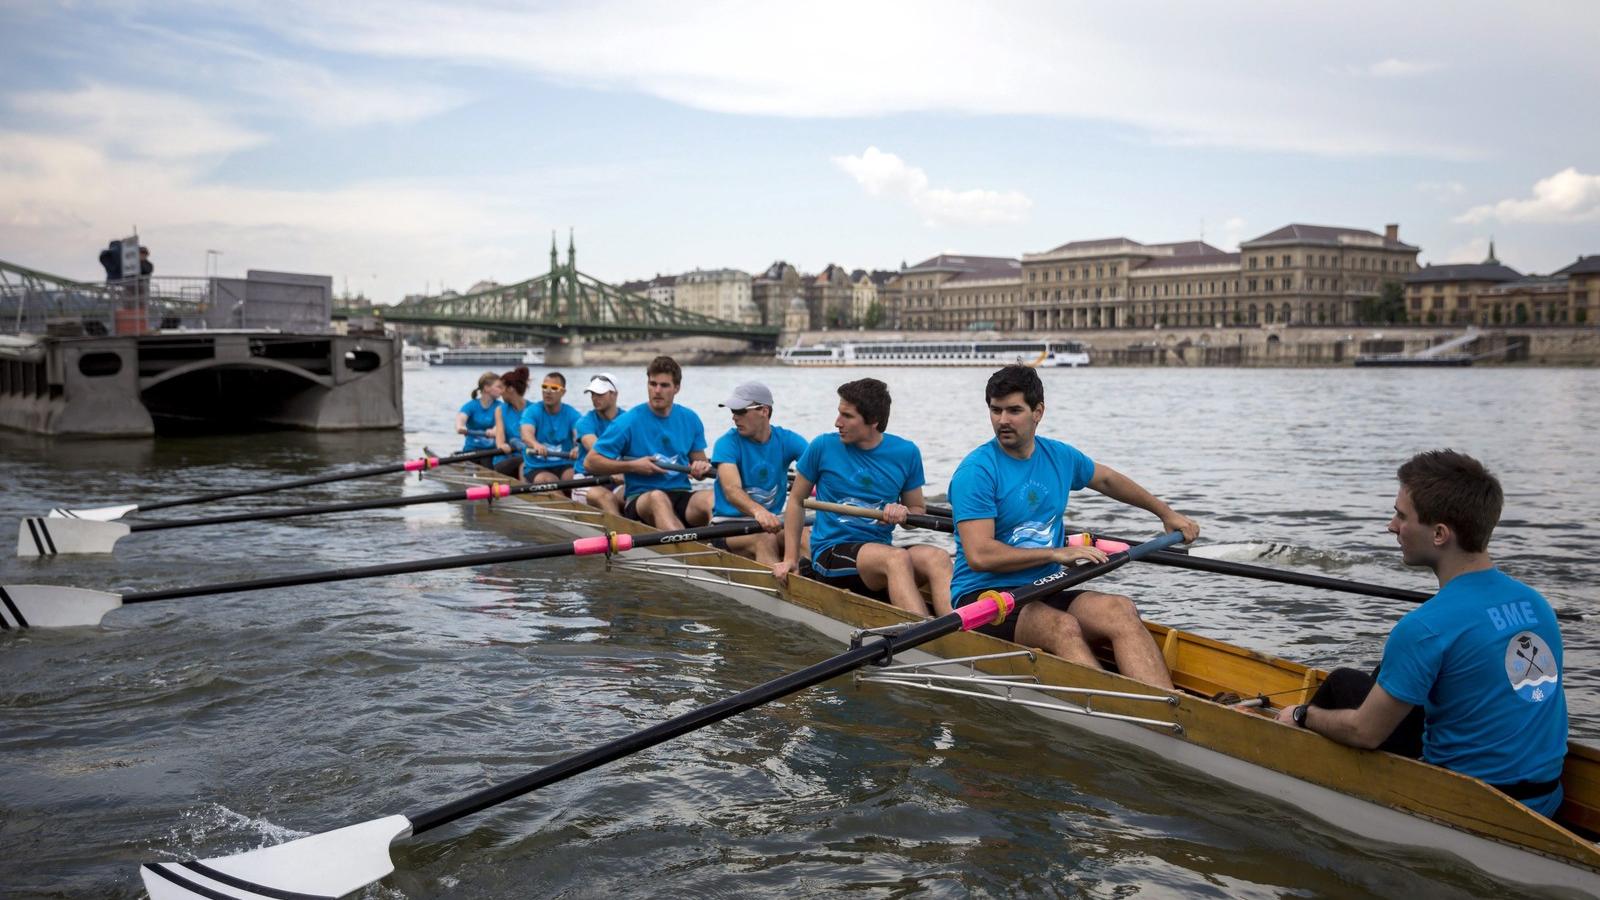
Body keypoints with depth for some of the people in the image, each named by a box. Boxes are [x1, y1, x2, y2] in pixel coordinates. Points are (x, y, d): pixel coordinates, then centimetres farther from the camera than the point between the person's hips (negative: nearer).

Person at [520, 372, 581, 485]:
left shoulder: (571, 414, 3)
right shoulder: (532, 411, -1)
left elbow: (579, 435, -16)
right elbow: (526, 434, -22)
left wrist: (578, 447, -43)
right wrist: (536, 444, -48)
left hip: (563, 465, 1)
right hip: (536, 467, -1)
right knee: (549, 480, -31)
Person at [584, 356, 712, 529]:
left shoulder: (690, 419, 11)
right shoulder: (629, 421, -1)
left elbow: (699, 461, 20)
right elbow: (590, 462, 0)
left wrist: (702, 468, -4)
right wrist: (632, 466, -8)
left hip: (683, 496, 4)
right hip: (639, 500, -3)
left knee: (713, 498, -30)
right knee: (657, 497, -40)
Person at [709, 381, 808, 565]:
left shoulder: (787, 440, 2)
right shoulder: (728, 443, -8)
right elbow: (731, 490, -26)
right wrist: (758, 510, -48)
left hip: (773, 520, 3)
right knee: (765, 539, -34)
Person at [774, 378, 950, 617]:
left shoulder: (906, 452, 7)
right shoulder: (824, 447, 1)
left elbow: (919, 509, 16)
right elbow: (796, 501, 11)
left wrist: (904, 513, -8)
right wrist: (790, 559, 6)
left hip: (881, 548, 3)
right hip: (831, 552, -3)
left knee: (938, 557, -29)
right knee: (898, 558, -35)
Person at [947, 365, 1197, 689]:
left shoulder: (1060, 456, 11)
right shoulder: (976, 471, -10)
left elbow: (1107, 480, 33)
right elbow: (979, 556, -18)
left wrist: (1166, 513, 40)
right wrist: (1057, 554, -13)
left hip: (1044, 592, 5)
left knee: (1121, 610, -23)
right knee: (1062, 627, -34)